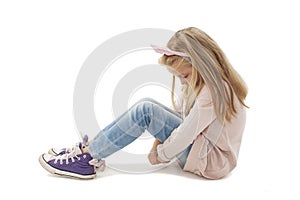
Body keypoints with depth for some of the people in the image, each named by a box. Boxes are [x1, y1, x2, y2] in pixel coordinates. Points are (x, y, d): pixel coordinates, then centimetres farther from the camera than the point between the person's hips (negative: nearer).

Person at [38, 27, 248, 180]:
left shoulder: (213, 92, -26)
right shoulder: (207, 81, 5)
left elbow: (185, 136, -26)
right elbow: (184, 115, 7)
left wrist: (161, 155, -10)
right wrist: (160, 140, -5)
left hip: (212, 159, -9)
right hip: (202, 142, 9)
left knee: (145, 111, -22)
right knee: (148, 105, -3)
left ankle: (87, 156, -13)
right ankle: (87, 149, -4)